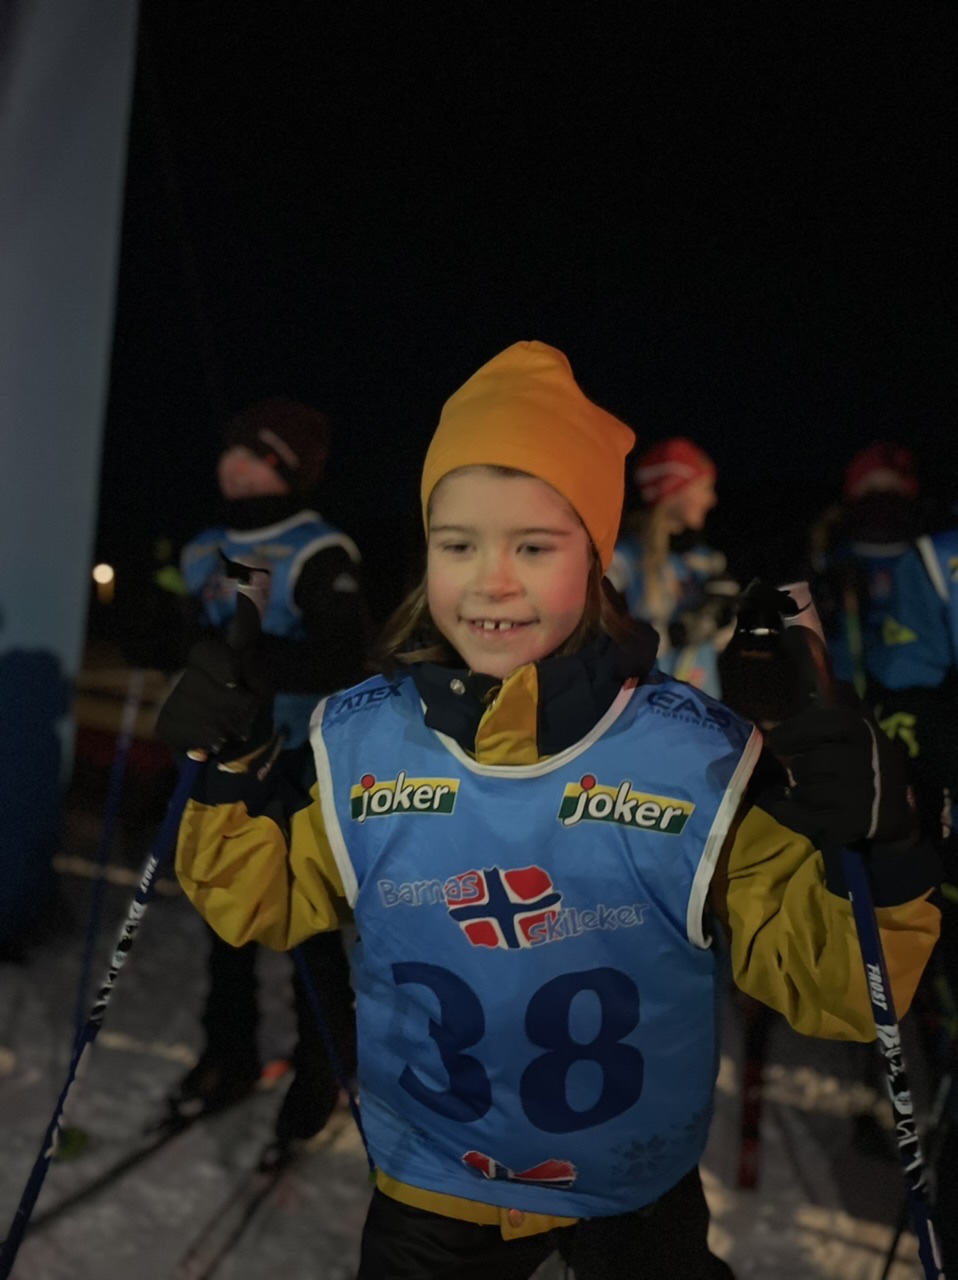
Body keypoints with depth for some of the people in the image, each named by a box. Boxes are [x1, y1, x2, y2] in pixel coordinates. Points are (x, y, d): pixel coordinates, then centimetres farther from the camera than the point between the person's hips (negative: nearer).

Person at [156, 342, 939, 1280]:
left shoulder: (703, 754, -20)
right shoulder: (356, 738, -14)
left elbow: (820, 982, -14)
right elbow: (267, 905, 1)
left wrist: (870, 860, -32)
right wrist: (230, 778, -14)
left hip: (639, 1196, 0)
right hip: (426, 1190, 1)